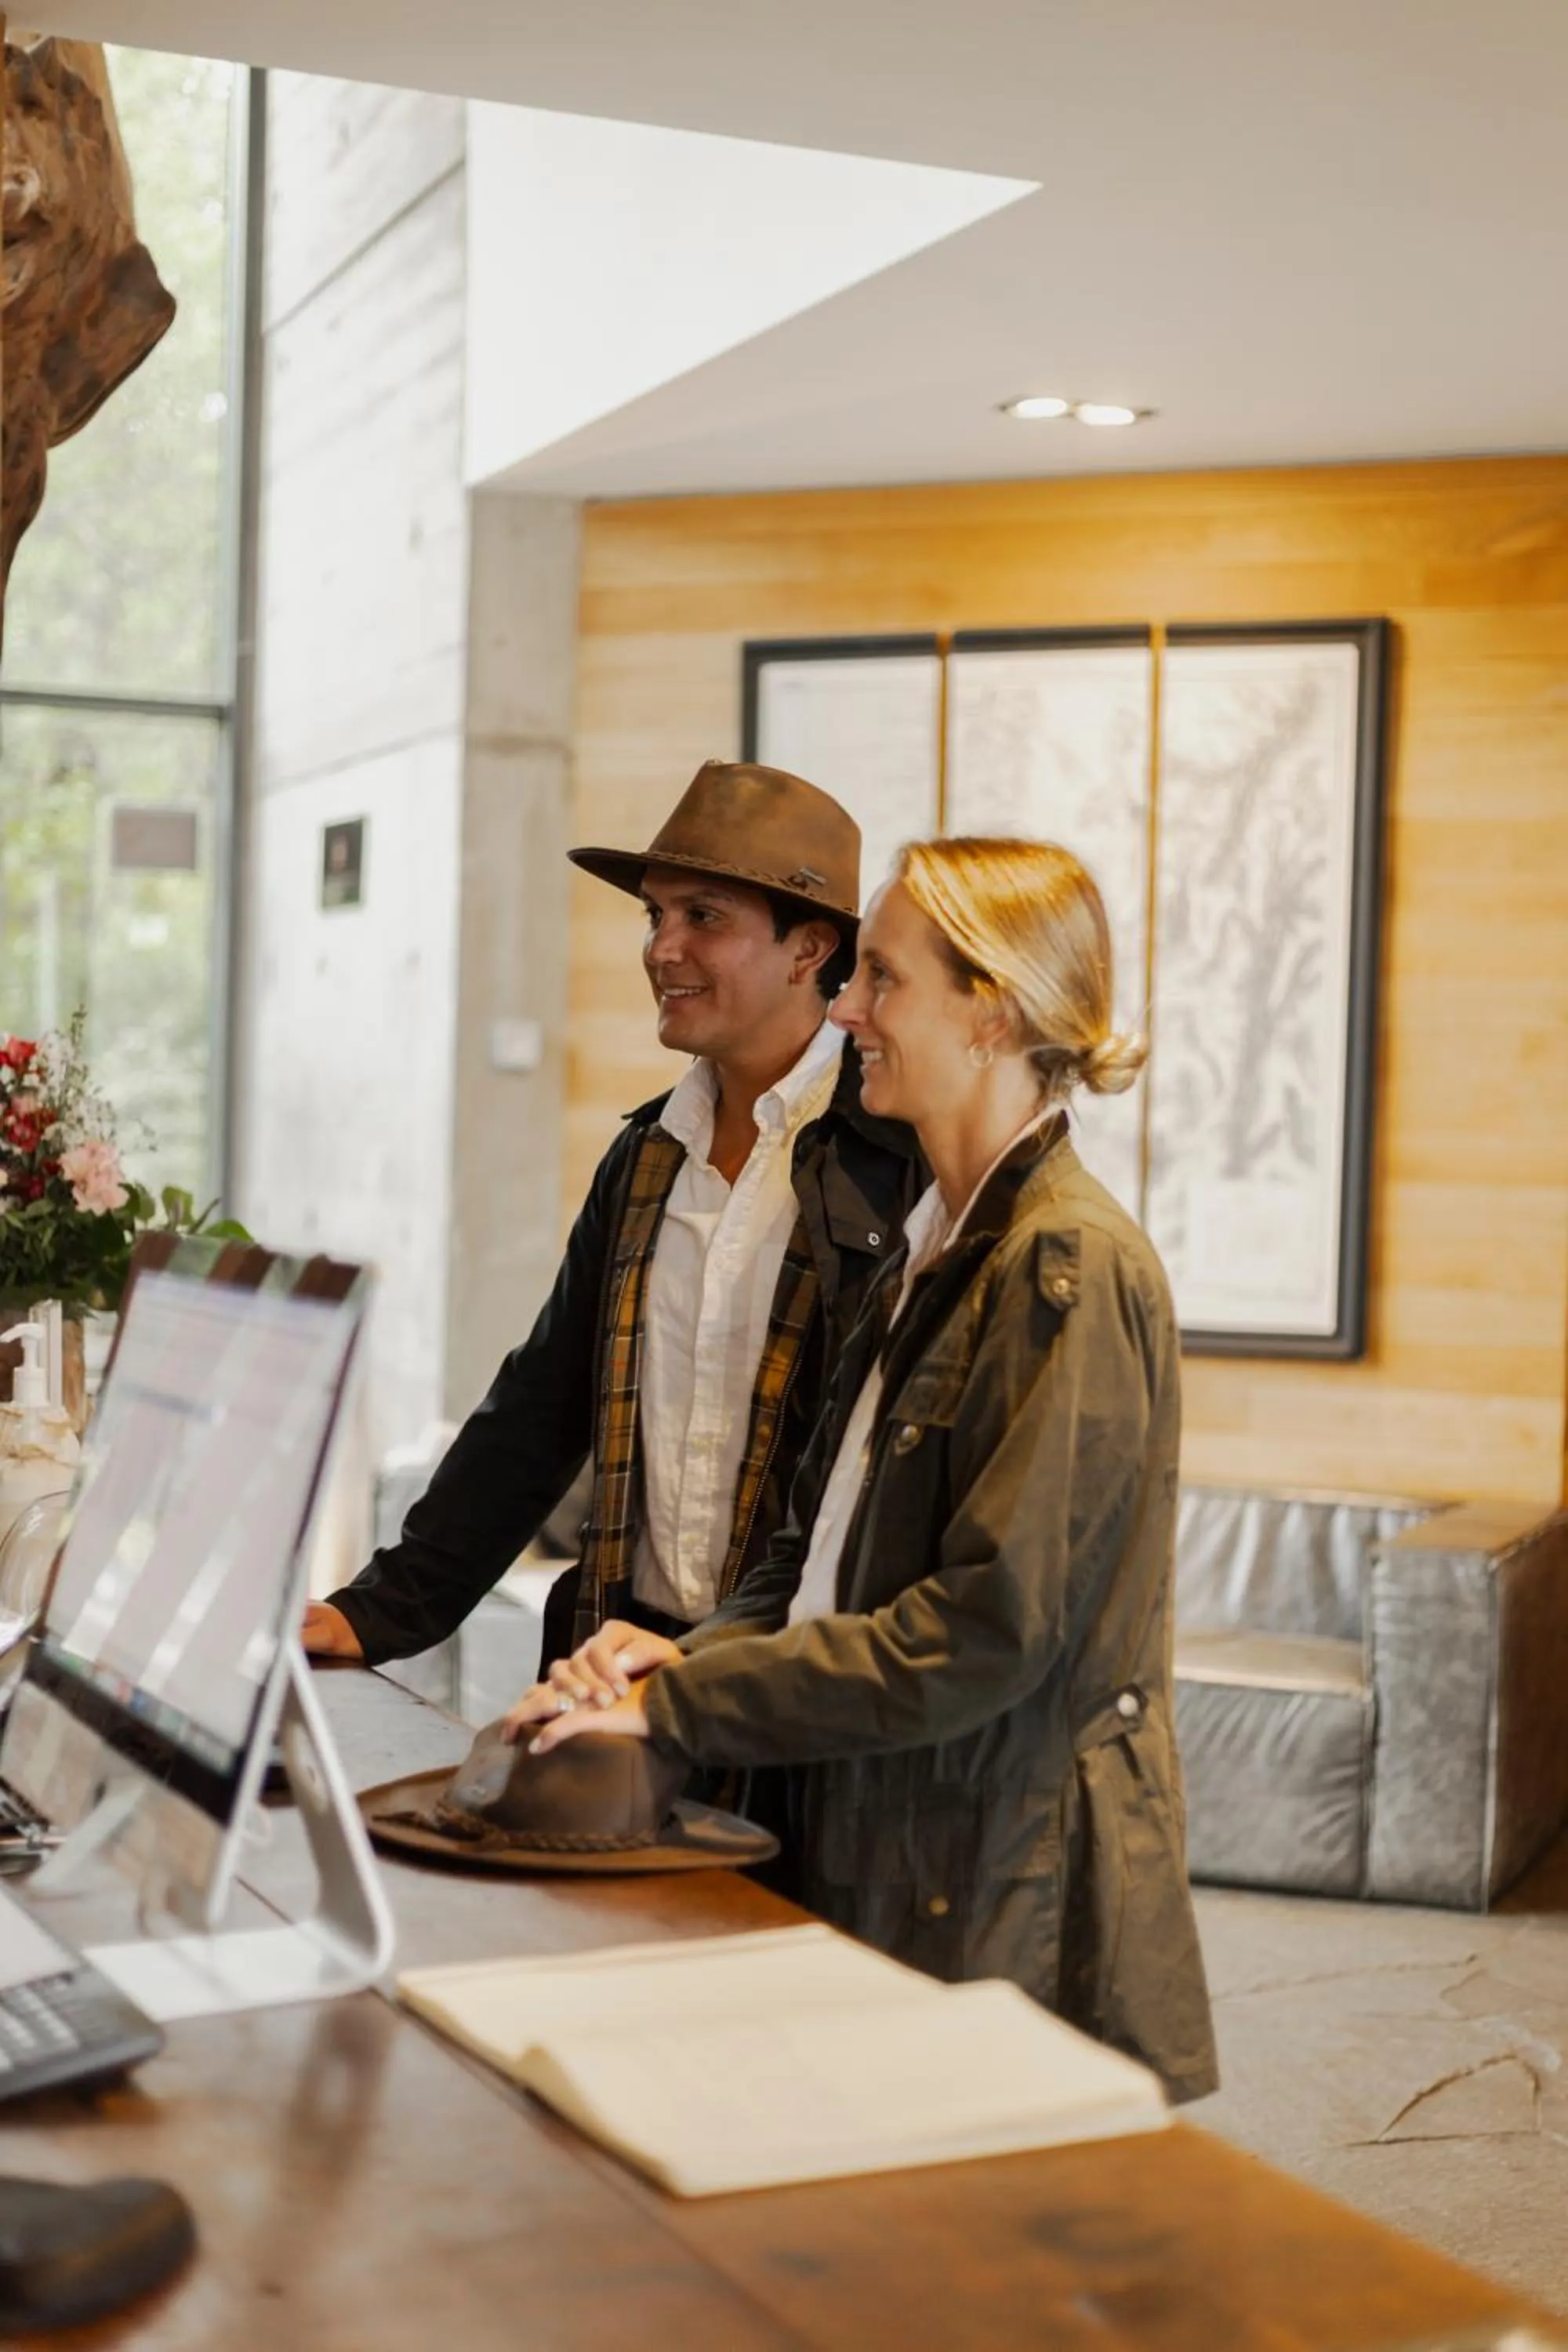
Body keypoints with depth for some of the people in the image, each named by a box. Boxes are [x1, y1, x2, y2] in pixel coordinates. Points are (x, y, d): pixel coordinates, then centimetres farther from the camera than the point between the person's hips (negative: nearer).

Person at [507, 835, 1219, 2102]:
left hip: (1014, 1904, -8)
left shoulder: (1071, 1266, -17)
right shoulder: (943, 1248, 13)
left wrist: (678, 1701, -18)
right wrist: (697, 1653, -5)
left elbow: (988, 1628, -22)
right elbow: (829, 1540, 14)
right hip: (890, 1856, 9)